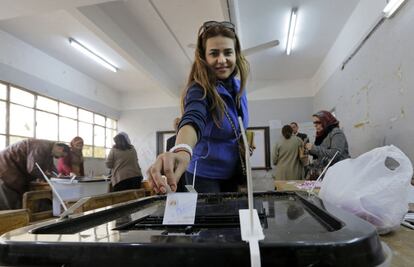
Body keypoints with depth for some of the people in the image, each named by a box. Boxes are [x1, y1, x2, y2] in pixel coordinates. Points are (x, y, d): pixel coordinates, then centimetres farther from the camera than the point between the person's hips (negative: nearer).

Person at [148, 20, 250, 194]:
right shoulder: (199, 89, -24)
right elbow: (193, 120, -46)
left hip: (234, 174, 7)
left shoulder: (239, 86, -3)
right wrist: (182, 151, -65)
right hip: (205, 176, -6)